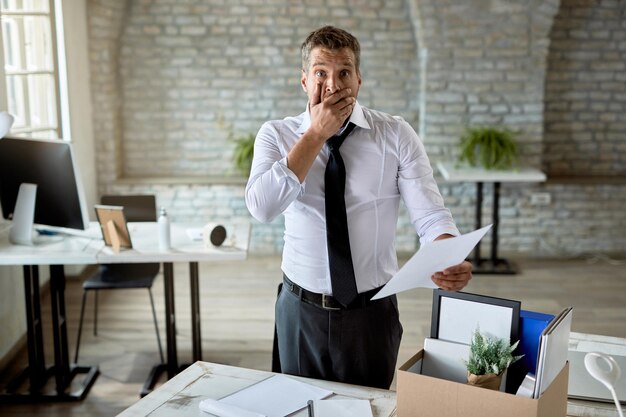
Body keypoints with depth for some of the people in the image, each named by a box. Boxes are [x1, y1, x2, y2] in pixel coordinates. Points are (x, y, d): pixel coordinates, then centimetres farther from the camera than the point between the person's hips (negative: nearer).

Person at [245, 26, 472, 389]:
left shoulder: (396, 135, -7)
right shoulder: (276, 135, -4)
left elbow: (430, 215, -14)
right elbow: (262, 207, -21)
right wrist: (316, 134, -19)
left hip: (373, 313, -1)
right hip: (301, 309, 1)